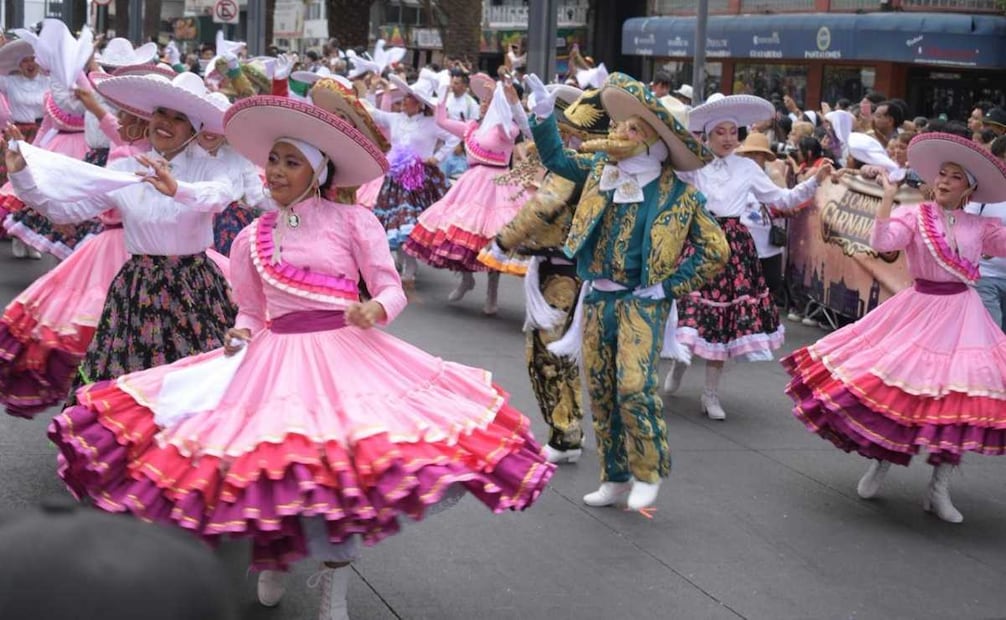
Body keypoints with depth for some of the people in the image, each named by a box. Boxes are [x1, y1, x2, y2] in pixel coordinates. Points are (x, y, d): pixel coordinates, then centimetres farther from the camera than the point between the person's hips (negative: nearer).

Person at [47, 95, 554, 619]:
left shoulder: (353, 221, 1)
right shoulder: (251, 239, 12)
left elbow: (392, 289, 0)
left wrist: (375, 310, -21)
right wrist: (241, 336, -1)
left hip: (343, 354, -3)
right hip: (274, 359, 3)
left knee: (337, 466, -13)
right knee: (272, 463, -4)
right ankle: (272, 559, 24)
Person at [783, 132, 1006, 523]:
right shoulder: (914, 215, -4)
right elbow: (881, 242, -19)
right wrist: (888, 196, -20)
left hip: (963, 318, 2)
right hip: (920, 312, -2)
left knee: (960, 399, -1)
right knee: (897, 387, -2)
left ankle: (939, 489, 11)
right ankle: (881, 461, 25)